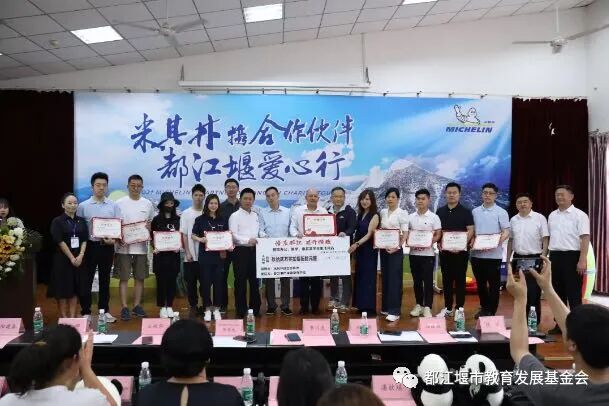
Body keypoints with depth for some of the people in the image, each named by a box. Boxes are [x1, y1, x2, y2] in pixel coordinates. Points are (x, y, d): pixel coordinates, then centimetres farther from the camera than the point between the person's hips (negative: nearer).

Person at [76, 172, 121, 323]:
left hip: (107, 246, 2)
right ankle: (86, 312, 13)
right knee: (86, 280, 2)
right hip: (90, 246, -1)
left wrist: (114, 239, -14)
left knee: (105, 280, 12)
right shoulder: (83, 206, -1)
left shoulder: (113, 206, 2)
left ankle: (105, 311, 21)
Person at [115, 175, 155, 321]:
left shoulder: (148, 204, 7)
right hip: (124, 247, -3)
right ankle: (124, 308, 5)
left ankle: (137, 306, 18)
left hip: (141, 246, 3)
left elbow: (152, 223, 13)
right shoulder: (119, 203, -1)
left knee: (140, 278, 8)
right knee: (124, 278, 0)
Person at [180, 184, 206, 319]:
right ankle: (193, 306, 18)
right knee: (191, 282, 7)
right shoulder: (186, 214, 3)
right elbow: (184, 235, 1)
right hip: (191, 255, 0)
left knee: (205, 281, 5)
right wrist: (187, 252, -6)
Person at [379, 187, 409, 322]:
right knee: (385, 278, 10)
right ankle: (386, 307, 20)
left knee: (395, 279, -6)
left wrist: (397, 247, -20)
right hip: (384, 248, 6)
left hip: (395, 249, -5)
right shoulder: (382, 212, 10)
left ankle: (394, 311, -5)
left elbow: (405, 233, -10)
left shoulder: (402, 213, -6)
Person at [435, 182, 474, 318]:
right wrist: (438, 243, -3)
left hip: (460, 251, -4)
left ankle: (459, 309, 10)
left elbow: (470, 230, -8)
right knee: (446, 280, 9)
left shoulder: (465, 211, -2)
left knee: (460, 280, 2)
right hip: (444, 250, 4)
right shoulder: (440, 211, 9)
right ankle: (447, 308, 18)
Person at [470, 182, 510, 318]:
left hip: (493, 254, -4)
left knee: (494, 284, 3)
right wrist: (471, 241, -6)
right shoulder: (475, 212, 10)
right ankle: (484, 308, 27)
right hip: (477, 253, 4)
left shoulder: (501, 212, -1)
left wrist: (498, 241, -24)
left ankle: (491, 311, 12)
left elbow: (506, 232, -6)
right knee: (480, 283, 13)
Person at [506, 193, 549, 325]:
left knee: (533, 292, -1)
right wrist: (508, 259, 14)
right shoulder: (513, 220, 8)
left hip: (534, 258, -5)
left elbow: (545, 240, -7)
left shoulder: (540, 218, -6)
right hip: (518, 258, 5)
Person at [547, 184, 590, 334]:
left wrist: (582, 260, -20)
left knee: (573, 293, -2)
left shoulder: (579, 215, -6)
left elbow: (585, 238, -12)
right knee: (558, 292, 11)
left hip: (572, 256, -6)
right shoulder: (552, 216, 13)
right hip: (555, 256, 6)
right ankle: (559, 324, 20)